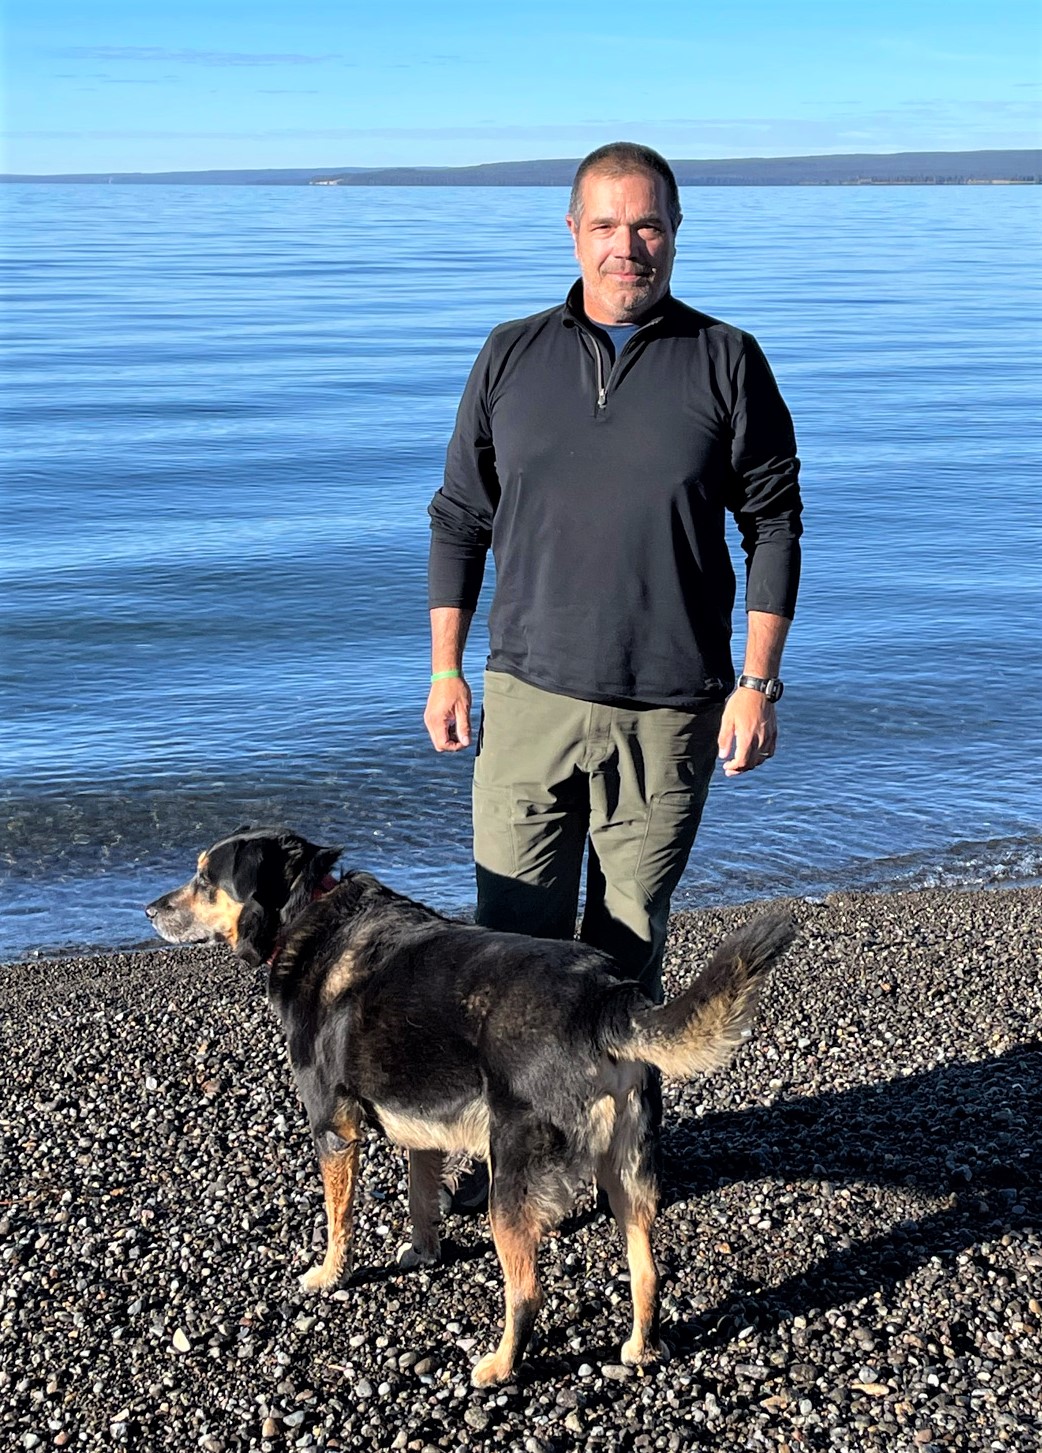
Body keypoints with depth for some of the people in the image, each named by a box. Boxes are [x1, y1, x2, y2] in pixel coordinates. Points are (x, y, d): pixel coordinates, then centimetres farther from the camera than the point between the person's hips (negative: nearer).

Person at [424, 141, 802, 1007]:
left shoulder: (728, 363, 2)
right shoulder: (512, 357, 7)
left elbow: (774, 527, 2)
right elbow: (459, 520, 12)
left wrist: (758, 684, -4)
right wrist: (445, 671, 6)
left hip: (669, 713, -1)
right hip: (529, 702, 1)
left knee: (630, 948, 7)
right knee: (514, 941, 1)